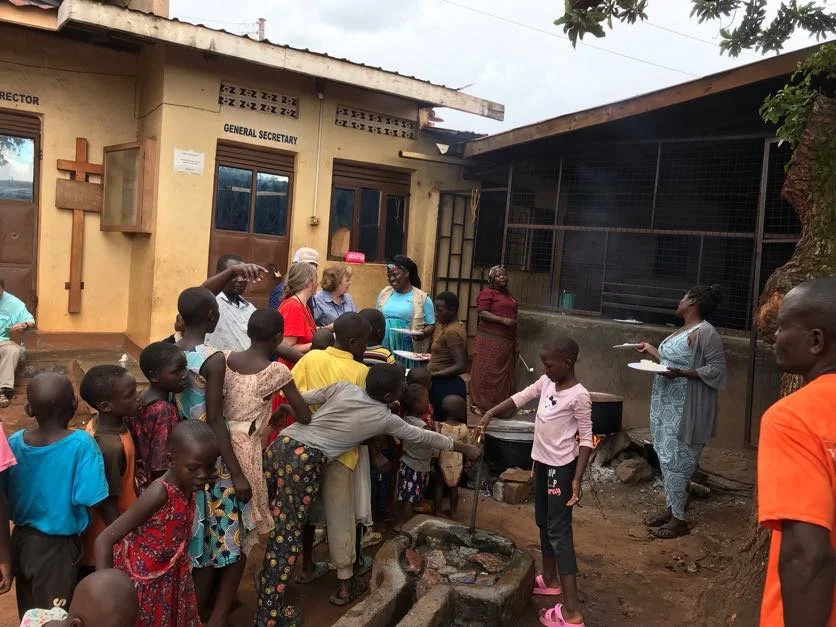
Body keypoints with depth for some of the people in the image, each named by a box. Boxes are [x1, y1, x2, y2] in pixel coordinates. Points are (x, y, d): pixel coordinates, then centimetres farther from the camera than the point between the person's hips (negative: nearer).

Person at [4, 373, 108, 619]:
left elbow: (5, 495, 0)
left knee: (29, 615, 24)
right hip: (57, 546, -5)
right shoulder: (81, 444, -24)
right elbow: (91, 500, -25)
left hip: (21, 539, 5)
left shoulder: (14, 442, -9)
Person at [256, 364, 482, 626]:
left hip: (281, 444, 6)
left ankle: (262, 582, 37)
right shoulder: (385, 419, 5)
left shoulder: (343, 388, 12)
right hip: (306, 460, -6)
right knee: (286, 535, 3)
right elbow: (423, 436, 18)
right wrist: (465, 448, 31)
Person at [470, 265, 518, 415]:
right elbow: (482, 313, -15)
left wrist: (515, 340, 22)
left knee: (504, 374, 8)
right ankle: (478, 404, 1)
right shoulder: (488, 292, -4)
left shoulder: (509, 295, 19)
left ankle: (499, 404, 16)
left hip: (507, 341, 8)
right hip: (490, 339, -7)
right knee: (485, 373, -4)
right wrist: (503, 320, -21)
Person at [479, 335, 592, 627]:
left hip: (561, 467, -8)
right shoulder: (546, 383, 2)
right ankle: (549, 579, 39)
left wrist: (577, 478, -20)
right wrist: (490, 414, -6)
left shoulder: (579, 396, -20)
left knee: (559, 531, -9)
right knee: (543, 522, 20)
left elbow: (586, 439, -17)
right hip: (542, 462, 8)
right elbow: (519, 398, 7)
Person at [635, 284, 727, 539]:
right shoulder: (681, 330, 15)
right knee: (667, 458, 13)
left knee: (676, 460, -6)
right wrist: (651, 350, 29)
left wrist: (682, 373, -27)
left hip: (684, 409, -10)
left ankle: (679, 520, 4)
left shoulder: (705, 332, -15)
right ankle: (671, 509, 24)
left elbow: (717, 369, -20)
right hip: (667, 405, 10)